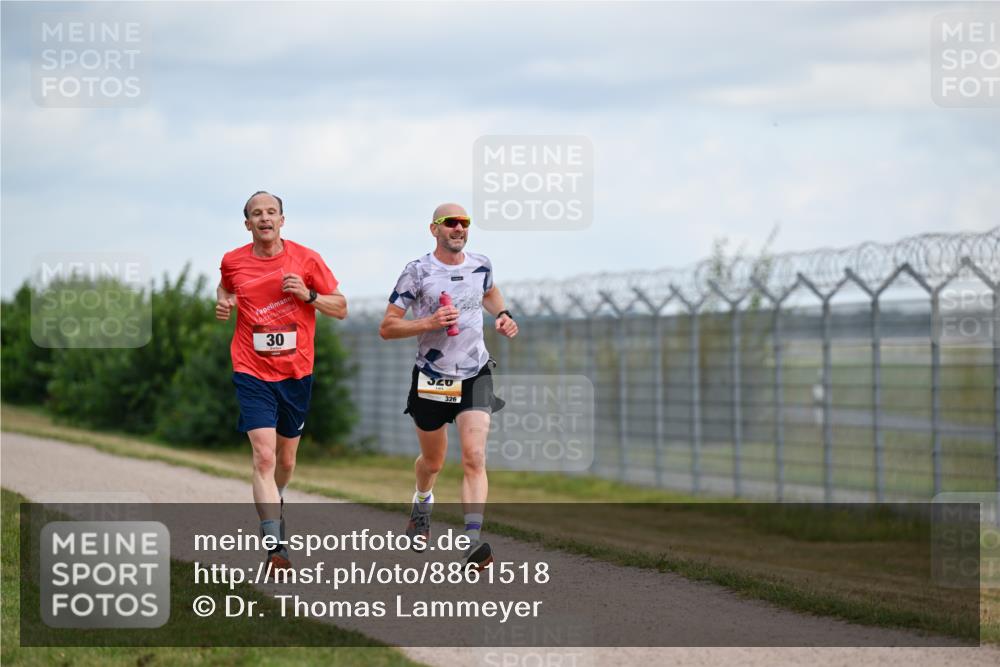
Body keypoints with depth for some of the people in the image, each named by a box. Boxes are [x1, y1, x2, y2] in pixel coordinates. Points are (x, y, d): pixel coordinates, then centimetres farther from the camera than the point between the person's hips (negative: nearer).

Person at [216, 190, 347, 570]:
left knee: (286, 460, 15)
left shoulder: (306, 260, -2)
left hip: (296, 373, 2)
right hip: (252, 372, -1)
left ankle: (273, 502, 48)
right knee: (264, 456, -17)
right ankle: (276, 546, -21)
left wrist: (309, 296, -14)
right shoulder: (233, 263, 0)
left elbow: (341, 308, 3)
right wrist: (223, 305, 1)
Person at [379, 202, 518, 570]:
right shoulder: (418, 272, -10)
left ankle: (473, 542, -23)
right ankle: (422, 503, 50)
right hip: (431, 378, -1)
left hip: (475, 377, 1)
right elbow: (387, 327, -10)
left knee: (474, 458, -16)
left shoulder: (481, 265, 3)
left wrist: (503, 315, 8)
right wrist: (428, 322, -23)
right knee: (432, 462, 16)